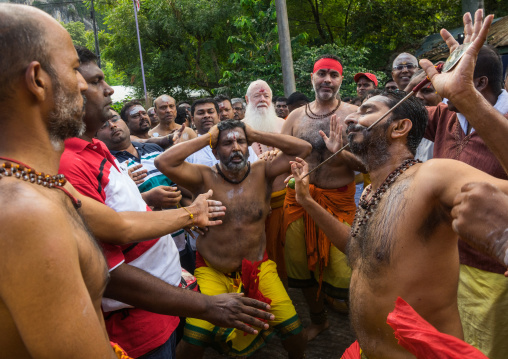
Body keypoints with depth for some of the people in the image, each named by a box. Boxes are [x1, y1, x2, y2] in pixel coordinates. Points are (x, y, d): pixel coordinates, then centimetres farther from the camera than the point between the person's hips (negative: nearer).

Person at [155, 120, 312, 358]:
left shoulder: (262, 173, -3)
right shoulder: (204, 178, -8)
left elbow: (303, 148, -8)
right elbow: (163, 162, -22)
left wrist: (256, 135, -8)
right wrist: (207, 138, -14)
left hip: (259, 267, 2)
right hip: (212, 272, -1)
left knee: (293, 329, -5)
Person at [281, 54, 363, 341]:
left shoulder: (353, 114, -2)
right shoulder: (296, 117, 8)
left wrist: (340, 152, -23)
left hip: (339, 202, -3)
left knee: (342, 275, -6)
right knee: (304, 266, 15)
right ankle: (318, 320, 41)